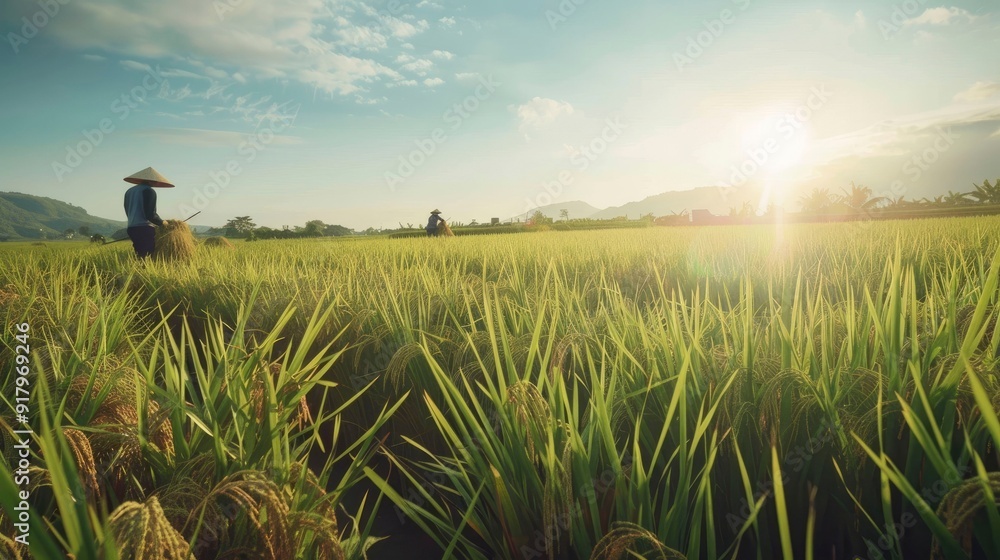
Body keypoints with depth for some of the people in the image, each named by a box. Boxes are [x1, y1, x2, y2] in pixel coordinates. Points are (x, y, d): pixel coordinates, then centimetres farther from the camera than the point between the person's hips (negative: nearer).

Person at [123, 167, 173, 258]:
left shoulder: (129, 191, 17)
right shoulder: (149, 191, -7)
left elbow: (128, 212, 21)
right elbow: (150, 214, -13)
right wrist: (161, 222, 2)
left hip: (131, 228, 8)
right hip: (145, 228, -8)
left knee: (140, 257, 9)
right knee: (148, 257, -10)